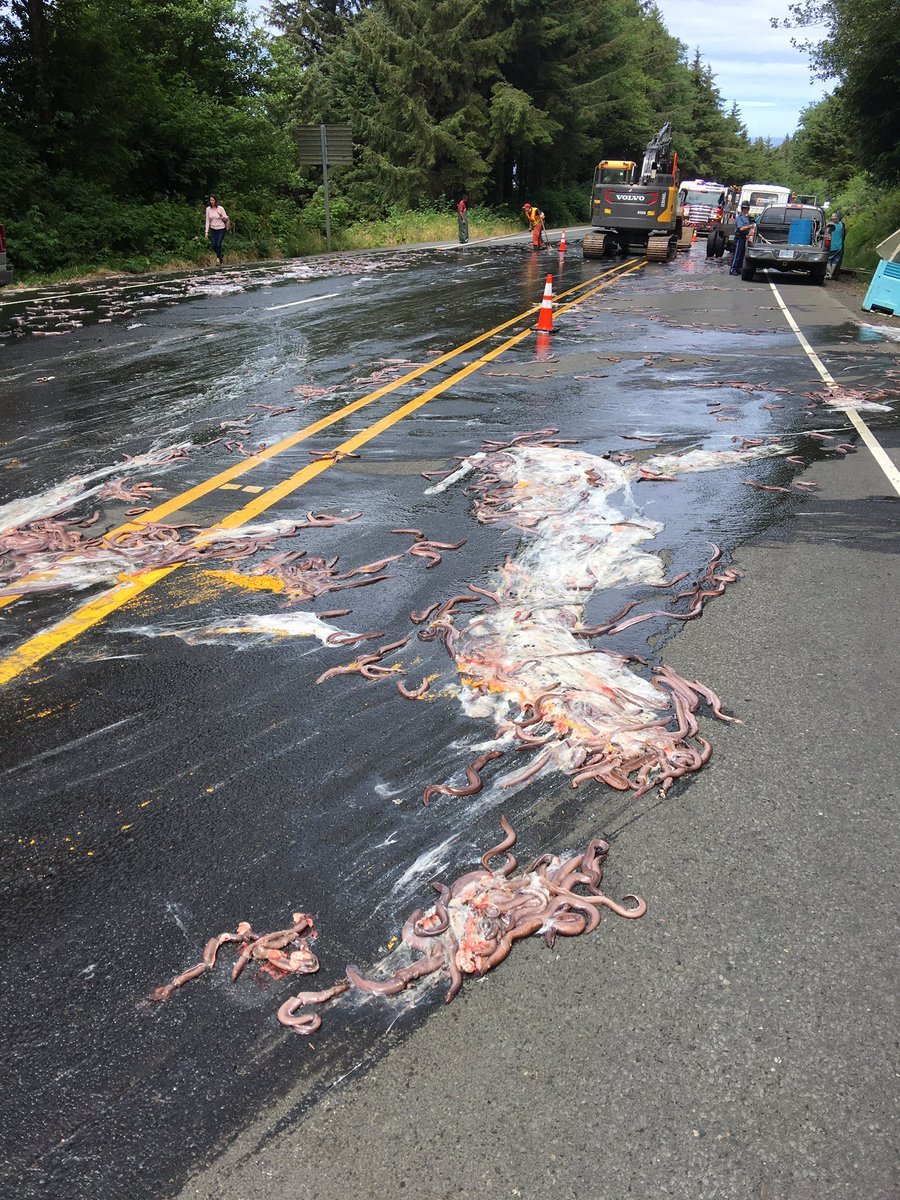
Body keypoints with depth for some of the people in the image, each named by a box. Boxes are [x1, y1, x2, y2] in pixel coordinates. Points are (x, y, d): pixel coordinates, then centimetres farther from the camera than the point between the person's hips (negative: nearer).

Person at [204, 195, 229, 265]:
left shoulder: (220, 208, -8)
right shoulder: (208, 209, 0)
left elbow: (226, 218, -2)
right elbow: (207, 220, 4)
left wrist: (222, 216, -23)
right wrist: (206, 231, 0)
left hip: (221, 229, -3)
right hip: (213, 229, 3)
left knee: (218, 244, -11)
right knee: (213, 245, -2)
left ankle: (219, 261, 2)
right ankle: (220, 255, 27)